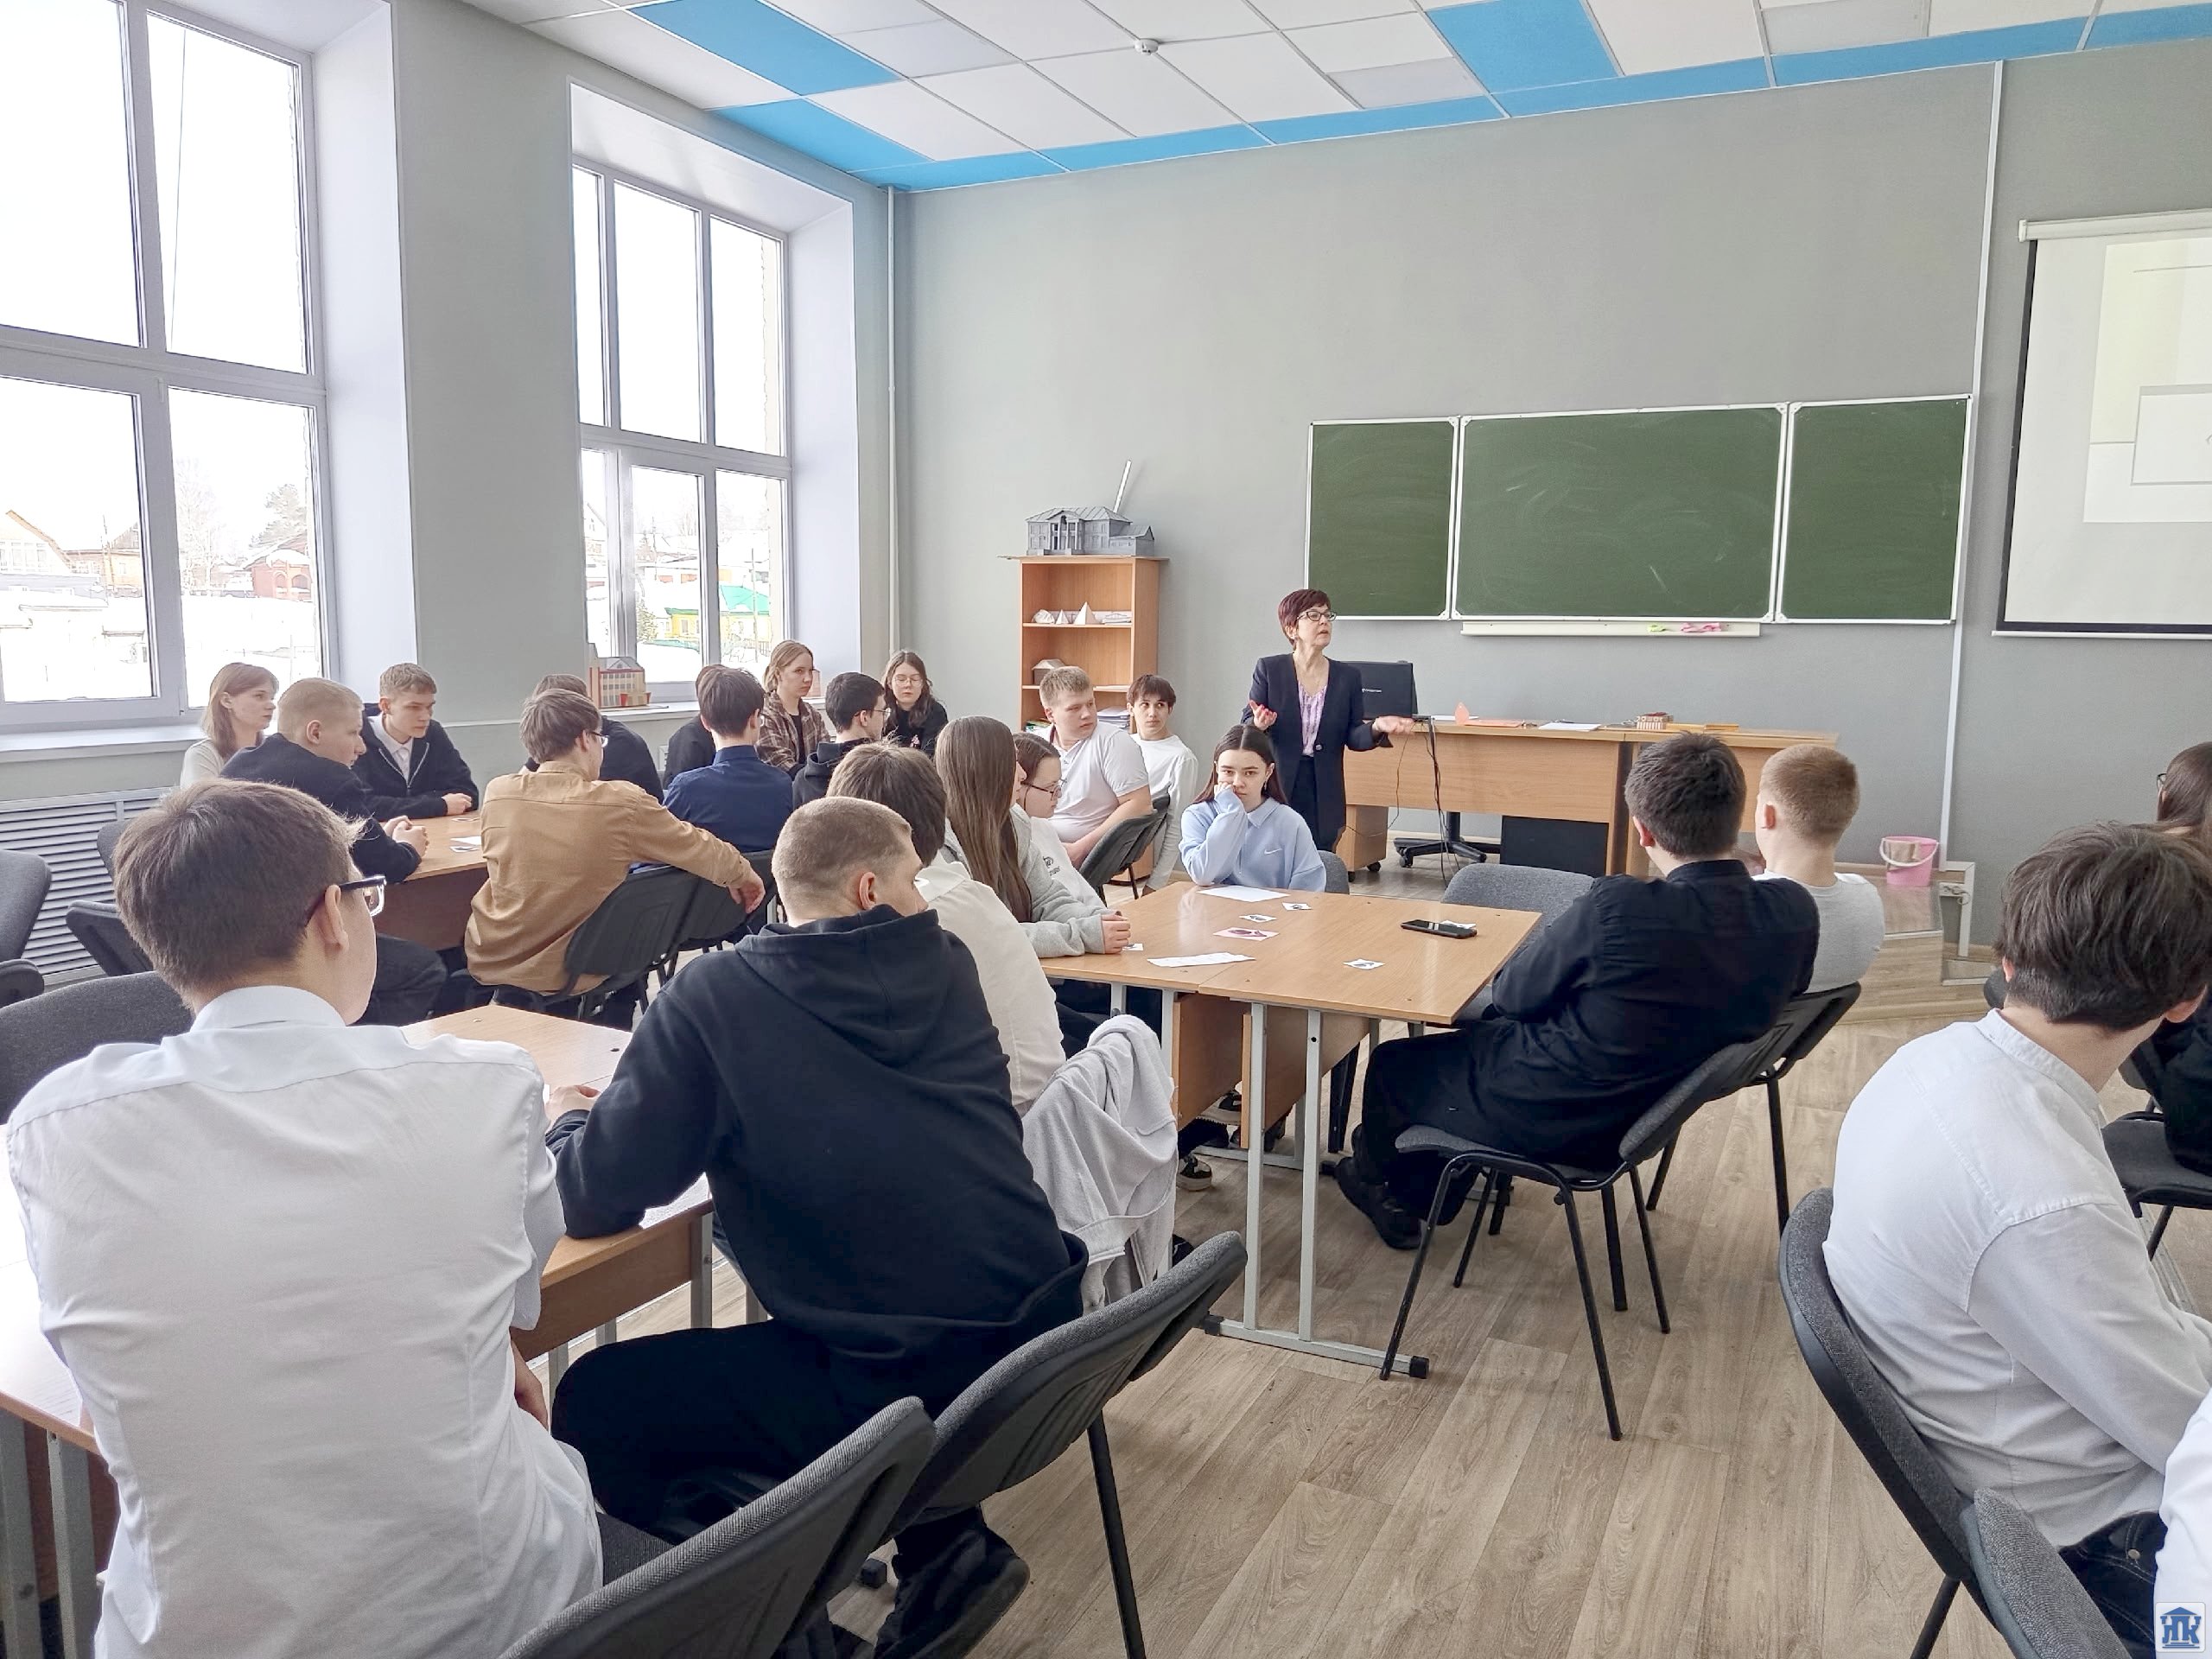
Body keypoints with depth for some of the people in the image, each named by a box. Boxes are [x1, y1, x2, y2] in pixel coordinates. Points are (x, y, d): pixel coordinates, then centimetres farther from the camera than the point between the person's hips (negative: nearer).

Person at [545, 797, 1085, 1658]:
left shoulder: (713, 995, -6)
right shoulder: (944, 962, 7)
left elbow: (597, 1199, -5)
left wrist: (568, 1120, 17)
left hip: (910, 1386, -6)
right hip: (1043, 1343, 6)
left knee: (596, 1402, 10)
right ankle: (951, 1554, 32)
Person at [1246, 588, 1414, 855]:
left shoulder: (1348, 675, 8)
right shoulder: (1268, 669, 2)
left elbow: (1352, 737, 8)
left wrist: (1376, 728, -13)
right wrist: (1259, 724, -21)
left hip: (1324, 796, 2)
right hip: (1276, 786, -2)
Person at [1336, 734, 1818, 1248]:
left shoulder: (1619, 908, -33)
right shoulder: (1795, 912, -15)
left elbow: (1511, 995, -17)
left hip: (1551, 1121, -7)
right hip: (1652, 1115, 7)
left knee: (1392, 1063, 22)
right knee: (1480, 1031, 31)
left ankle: (1381, 1181, 51)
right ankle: (1428, 1197, 45)